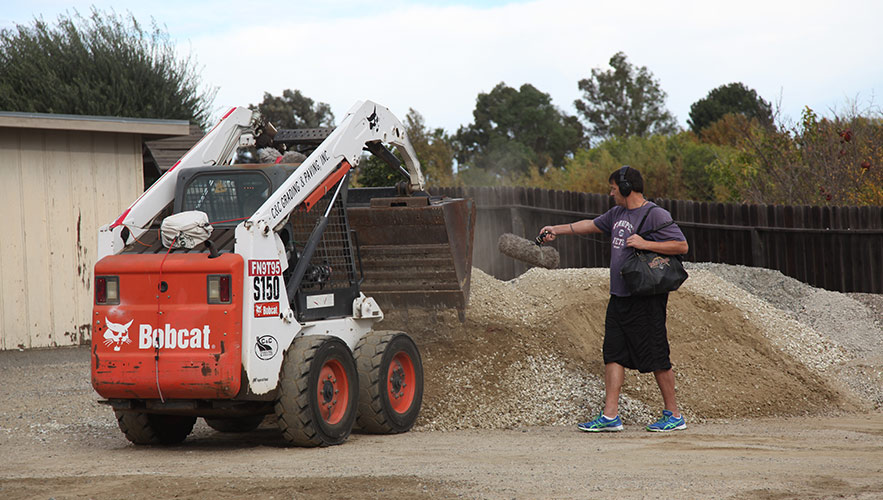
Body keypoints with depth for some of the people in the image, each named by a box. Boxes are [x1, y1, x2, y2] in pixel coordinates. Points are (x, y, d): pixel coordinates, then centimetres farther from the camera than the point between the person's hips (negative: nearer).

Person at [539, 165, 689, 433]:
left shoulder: (655, 215, -10)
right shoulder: (617, 214, 16)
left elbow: (682, 246, -14)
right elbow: (592, 225, 31)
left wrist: (645, 244, -19)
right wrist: (556, 230, 34)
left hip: (646, 299, -8)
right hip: (619, 298, 8)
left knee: (656, 357, -4)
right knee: (613, 353, 5)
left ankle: (674, 415, 5)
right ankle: (610, 416, 7)